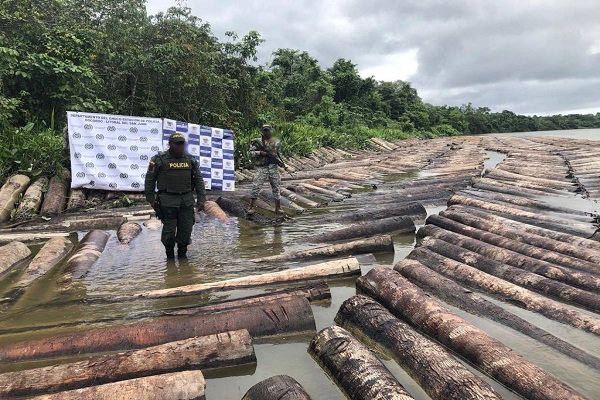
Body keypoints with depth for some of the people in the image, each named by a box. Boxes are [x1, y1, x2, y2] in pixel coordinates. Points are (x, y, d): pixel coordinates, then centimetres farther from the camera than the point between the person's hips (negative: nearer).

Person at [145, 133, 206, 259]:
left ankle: (182, 253, 21)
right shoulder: (159, 160, -1)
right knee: (169, 229, 0)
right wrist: (151, 199, 1)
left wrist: (201, 199, 3)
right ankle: (170, 254, 18)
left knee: (186, 228, 4)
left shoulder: (191, 160, 8)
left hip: (187, 200, 3)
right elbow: (150, 179, 3)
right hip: (168, 200, -3)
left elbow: (199, 180, 10)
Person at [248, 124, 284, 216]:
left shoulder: (276, 142, 9)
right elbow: (250, 153, -2)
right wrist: (260, 152, -16)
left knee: (276, 188, 6)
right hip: (262, 168, -2)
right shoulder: (257, 142, 2)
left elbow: (279, 154, 14)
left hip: (273, 168, 2)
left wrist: (280, 162, -4)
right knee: (256, 188, -9)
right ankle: (251, 208, 0)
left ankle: (278, 208, 16)